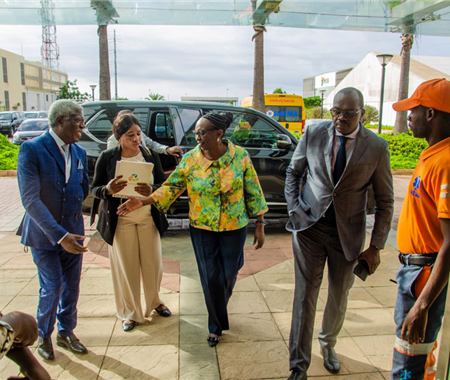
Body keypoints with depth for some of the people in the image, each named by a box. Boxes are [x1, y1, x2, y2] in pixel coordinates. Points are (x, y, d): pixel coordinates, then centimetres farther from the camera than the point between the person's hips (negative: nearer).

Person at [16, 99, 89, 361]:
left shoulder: (79, 153, 3)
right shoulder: (32, 149, -15)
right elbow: (30, 199, -21)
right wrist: (59, 235, -26)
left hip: (72, 231, 5)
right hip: (44, 233, -5)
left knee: (72, 287, 12)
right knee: (52, 288, 2)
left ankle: (66, 333, 35)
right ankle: (44, 336, 29)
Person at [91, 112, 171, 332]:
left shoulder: (150, 155, 0)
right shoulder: (107, 158, -5)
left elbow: (163, 183, 1)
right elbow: (95, 189, -2)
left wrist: (151, 190, -21)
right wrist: (108, 189, -25)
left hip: (148, 219, 2)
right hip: (120, 221, -2)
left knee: (153, 265, 10)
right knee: (126, 268, 7)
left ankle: (154, 302, 38)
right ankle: (130, 313, 28)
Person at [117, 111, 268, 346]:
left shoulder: (240, 156, -9)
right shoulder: (190, 159, -7)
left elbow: (254, 192, -4)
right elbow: (171, 187, -4)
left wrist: (259, 225, -3)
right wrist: (142, 202, -15)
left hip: (234, 227, 0)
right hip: (202, 228, 0)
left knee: (229, 274, 10)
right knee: (211, 278, 3)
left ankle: (219, 307, 46)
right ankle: (216, 325, 27)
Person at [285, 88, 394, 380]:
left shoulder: (376, 147, -8)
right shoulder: (313, 134, -5)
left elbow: (385, 201, -1)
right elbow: (294, 172, 10)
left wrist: (376, 247, -3)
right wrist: (294, 208, -2)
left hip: (348, 233, 1)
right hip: (309, 226, 0)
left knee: (339, 296, 16)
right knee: (305, 295, 1)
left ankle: (328, 344, 45)